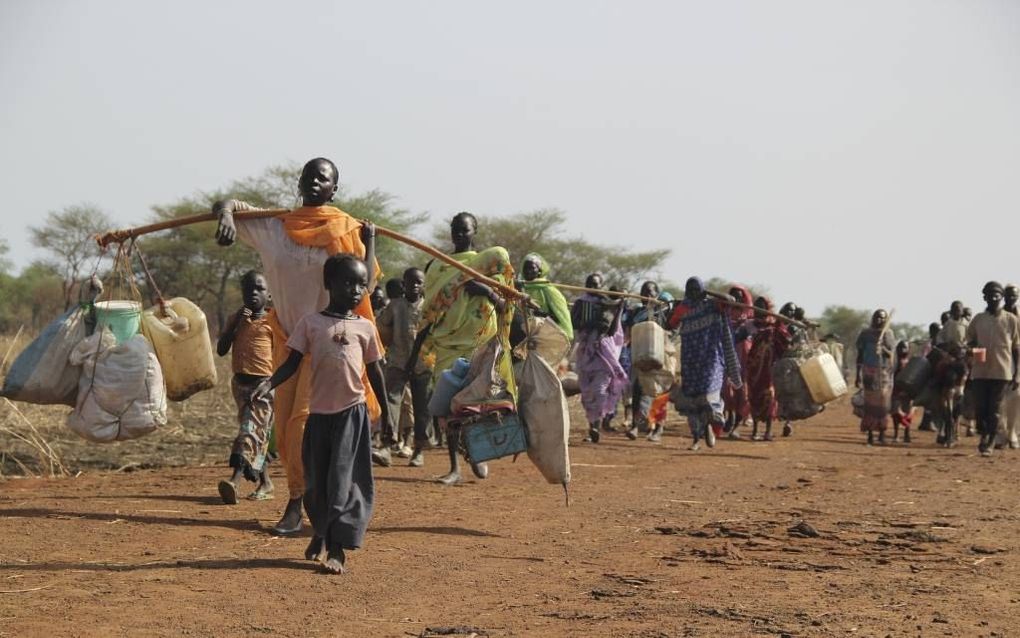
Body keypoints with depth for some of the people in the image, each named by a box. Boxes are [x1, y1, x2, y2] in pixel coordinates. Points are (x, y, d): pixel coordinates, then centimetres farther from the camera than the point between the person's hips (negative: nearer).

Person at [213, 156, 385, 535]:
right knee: (284, 428, 4)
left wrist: (370, 241, -14)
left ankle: (296, 506, -12)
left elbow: (366, 285, -8)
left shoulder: (347, 230, -2)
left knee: (304, 421, -14)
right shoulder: (274, 225, 5)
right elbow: (227, 205, -1)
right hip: (287, 339, 4)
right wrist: (226, 213, -23)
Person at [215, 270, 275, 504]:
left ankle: (236, 479, -34)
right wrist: (236, 324, -5)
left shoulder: (272, 322, -1)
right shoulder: (237, 319, 12)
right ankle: (265, 483, 22)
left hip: (263, 382, -6)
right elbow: (221, 350, 5)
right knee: (257, 433, 12)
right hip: (240, 382, 6)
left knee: (251, 429, -18)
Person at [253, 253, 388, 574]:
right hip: (320, 411, 1)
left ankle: (337, 547, -6)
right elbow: (292, 362, 2)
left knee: (344, 477, -7)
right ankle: (320, 531, 35)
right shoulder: (311, 322, 4)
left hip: (353, 410, -1)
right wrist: (269, 383, -16)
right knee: (316, 479, 11)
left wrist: (386, 412, 15)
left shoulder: (365, 327, 7)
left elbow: (374, 371, 14)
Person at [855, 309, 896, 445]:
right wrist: (858, 375, 5)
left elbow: (891, 355, 1)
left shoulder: (888, 335, 5)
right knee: (870, 403, -2)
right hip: (869, 371, 0)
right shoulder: (866, 334, 5)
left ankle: (882, 434, 2)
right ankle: (870, 434, 1)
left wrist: (883, 349, -21)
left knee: (883, 403, -3)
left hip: (884, 372, 0)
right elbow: (860, 355, 8)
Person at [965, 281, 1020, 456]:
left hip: (1002, 371, -2)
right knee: (979, 407, 0)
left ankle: (989, 443, 9)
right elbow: (970, 340, 15)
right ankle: (983, 435, 26)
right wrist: (972, 349, -10)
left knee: (995, 409, 0)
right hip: (980, 371, 2)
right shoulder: (978, 319, 8)